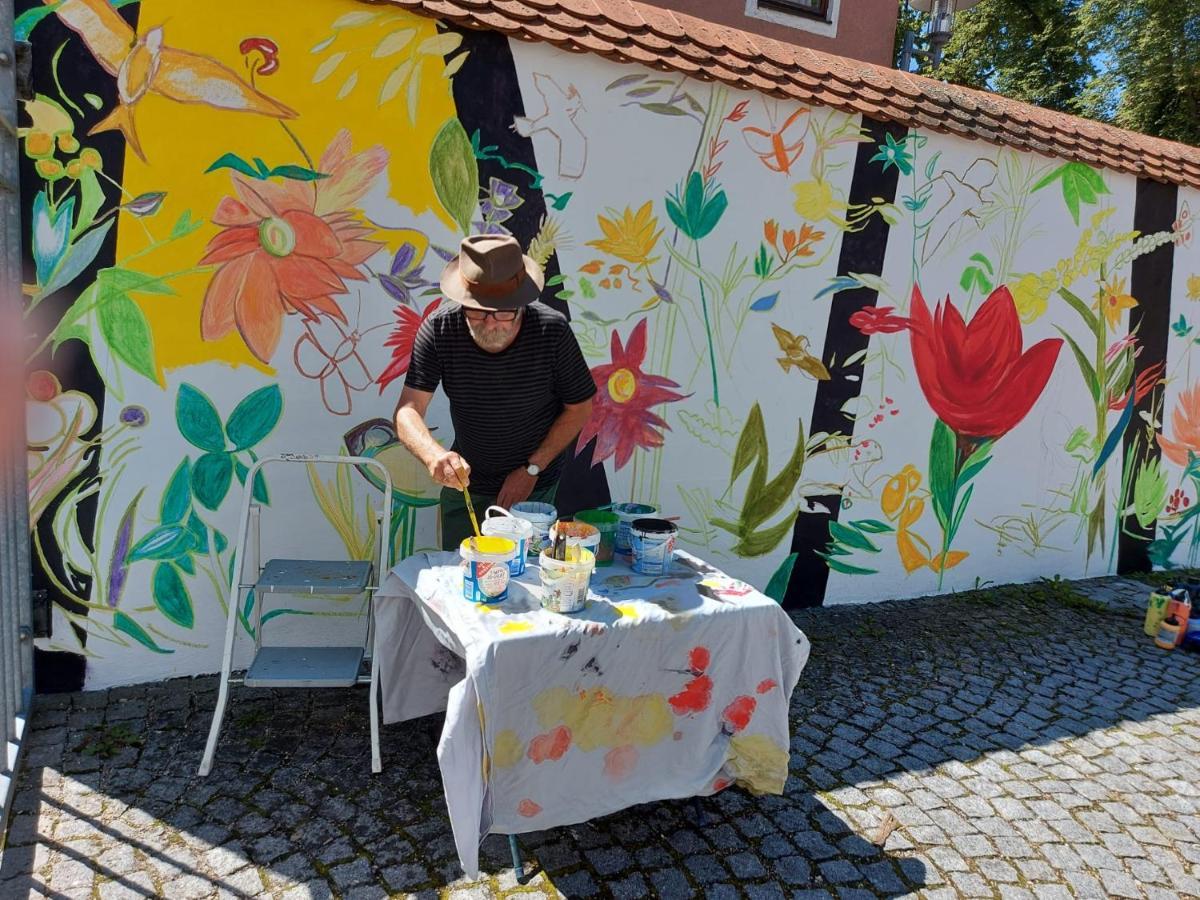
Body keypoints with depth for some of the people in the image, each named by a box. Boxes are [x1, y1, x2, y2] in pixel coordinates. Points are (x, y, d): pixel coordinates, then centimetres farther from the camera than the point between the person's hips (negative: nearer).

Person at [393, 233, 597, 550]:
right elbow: (407, 411, -20)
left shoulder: (552, 330, -22)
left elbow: (579, 409, -11)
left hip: (535, 488, -1)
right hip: (464, 482, 2)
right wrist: (433, 454, -41)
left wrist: (532, 469, -15)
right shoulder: (439, 329, -19)